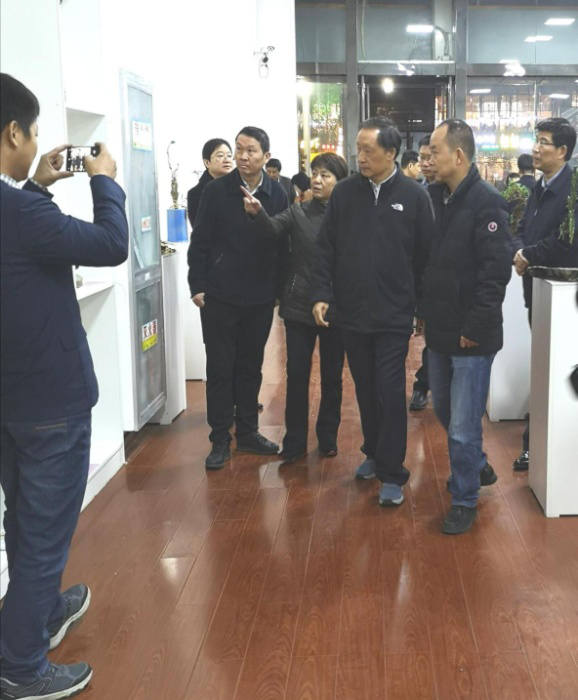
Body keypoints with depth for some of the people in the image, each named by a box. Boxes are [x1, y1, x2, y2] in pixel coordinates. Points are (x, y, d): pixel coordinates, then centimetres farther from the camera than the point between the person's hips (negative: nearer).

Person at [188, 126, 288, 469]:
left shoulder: (277, 193, -1)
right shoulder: (216, 190, -5)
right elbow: (200, 241, -3)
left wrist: (280, 288, 1)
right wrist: (198, 286, -6)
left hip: (260, 297, 2)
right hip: (219, 295, -2)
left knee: (251, 366, 12)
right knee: (220, 367, 3)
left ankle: (247, 431, 25)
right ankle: (220, 439, 12)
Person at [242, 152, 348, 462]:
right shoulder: (298, 212, 2)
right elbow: (273, 228, -15)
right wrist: (258, 212, -37)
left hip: (335, 307, -1)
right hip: (299, 306, 1)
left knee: (331, 376, 11)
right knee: (296, 375, 5)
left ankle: (328, 437, 26)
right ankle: (295, 441, 16)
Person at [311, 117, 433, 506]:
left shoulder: (414, 196, -4)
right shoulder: (345, 192, 3)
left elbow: (425, 255, -2)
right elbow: (327, 248, 5)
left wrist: (421, 306, -3)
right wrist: (322, 295, -4)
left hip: (393, 316, -3)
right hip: (351, 313, 3)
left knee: (390, 393, -1)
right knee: (365, 390, 15)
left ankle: (391, 473, 9)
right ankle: (374, 453, 33)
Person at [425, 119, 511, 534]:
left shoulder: (486, 203, -15)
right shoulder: (435, 198, 6)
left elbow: (496, 272, -19)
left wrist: (475, 328, -18)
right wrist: (424, 313, 8)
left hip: (471, 337, -7)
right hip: (439, 331, 7)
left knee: (463, 427, 1)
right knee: (444, 411, 21)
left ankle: (465, 499, 19)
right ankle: (478, 467, 44)